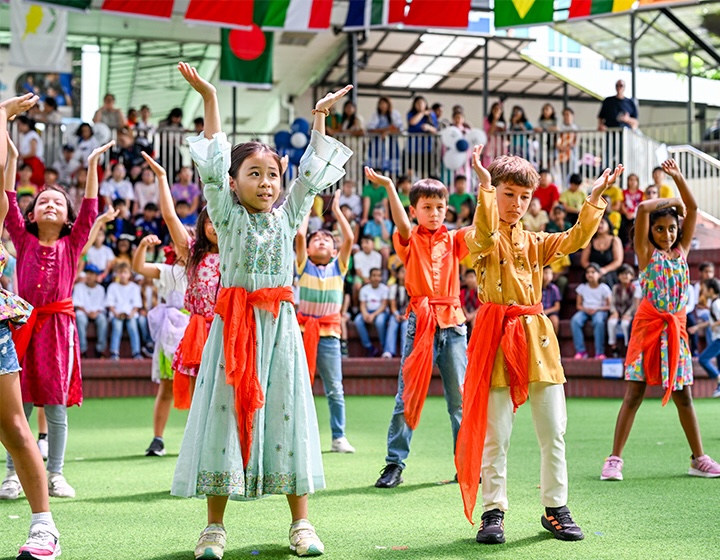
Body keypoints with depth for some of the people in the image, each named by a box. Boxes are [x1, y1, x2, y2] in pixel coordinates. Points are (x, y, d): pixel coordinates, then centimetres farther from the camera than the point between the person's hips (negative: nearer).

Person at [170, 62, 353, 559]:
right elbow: (214, 165, -4)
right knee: (226, 411, -2)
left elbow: (312, 172, 11)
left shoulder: (287, 217, 10)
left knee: (286, 413, 3)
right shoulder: (228, 216, 3)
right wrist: (209, 99, -8)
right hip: (234, 323, -2)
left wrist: (320, 116, 9)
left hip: (279, 325, 2)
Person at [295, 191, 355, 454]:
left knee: (335, 389, 2)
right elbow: (299, 234, -7)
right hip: (303, 330, -1)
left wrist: (337, 210, 5)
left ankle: (339, 437, 6)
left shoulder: (338, 267, 8)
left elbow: (349, 238, -3)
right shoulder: (304, 265, 5)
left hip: (329, 333, 1)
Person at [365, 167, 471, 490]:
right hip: (420, 321, -2)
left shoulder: (453, 240, 11)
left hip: (453, 322, 2)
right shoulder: (410, 241, 4)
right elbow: (402, 225, -17)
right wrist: (389, 188, -32)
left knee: (461, 398, 7)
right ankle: (394, 463, 4)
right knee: (407, 395, -1)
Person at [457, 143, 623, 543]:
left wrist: (594, 199, -4)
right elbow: (485, 237, -22)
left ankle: (556, 509, 15)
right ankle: (493, 511, 7)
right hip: (496, 334, -5)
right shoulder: (480, 241, 1)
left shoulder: (535, 243, 17)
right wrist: (485, 186, -28)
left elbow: (574, 240, 4)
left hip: (537, 334, 5)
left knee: (553, 432, 5)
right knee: (495, 434, -3)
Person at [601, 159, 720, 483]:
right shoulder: (646, 253, 1)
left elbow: (692, 208, 6)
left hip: (675, 328, 4)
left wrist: (679, 179, -1)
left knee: (683, 396, 9)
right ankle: (614, 460, -2)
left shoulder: (681, 251, 11)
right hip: (647, 325, -4)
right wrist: (672, 201, 2)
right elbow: (643, 209, -11)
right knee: (633, 395, -5)